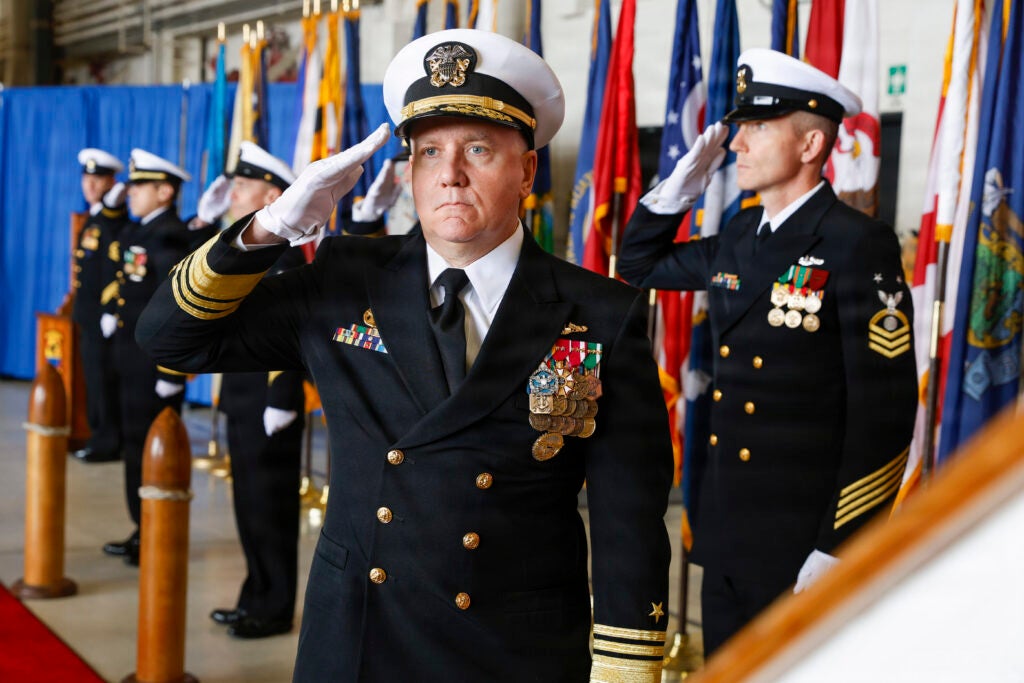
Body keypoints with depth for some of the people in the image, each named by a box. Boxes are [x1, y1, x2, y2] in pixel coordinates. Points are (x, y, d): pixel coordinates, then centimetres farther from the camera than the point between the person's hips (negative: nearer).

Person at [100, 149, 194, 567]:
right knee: (136, 444, 16)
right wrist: (111, 313, 5)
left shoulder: (169, 236, -16)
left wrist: (173, 371, -22)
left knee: (149, 449, -1)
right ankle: (144, 532, 27)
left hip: (156, 361, -9)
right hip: (133, 360, 9)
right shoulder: (135, 233, 13)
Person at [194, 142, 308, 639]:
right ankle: (256, 597, 27)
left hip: (269, 403, -9)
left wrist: (281, 402, -22)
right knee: (249, 503, 16)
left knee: (270, 506, 1)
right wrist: (205, 218, 12)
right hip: (242, 398, 9)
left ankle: (275, 609, 12)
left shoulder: (283, 255, -16)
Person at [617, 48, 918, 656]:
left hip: (805, 538, -7)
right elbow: (639, 266, 23)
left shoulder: (859, 245, -14)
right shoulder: (739, 238, 8)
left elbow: (885, 410, -17)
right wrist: (683, 184, 7)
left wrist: (838, 549, -19)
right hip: (727, 536, 7)